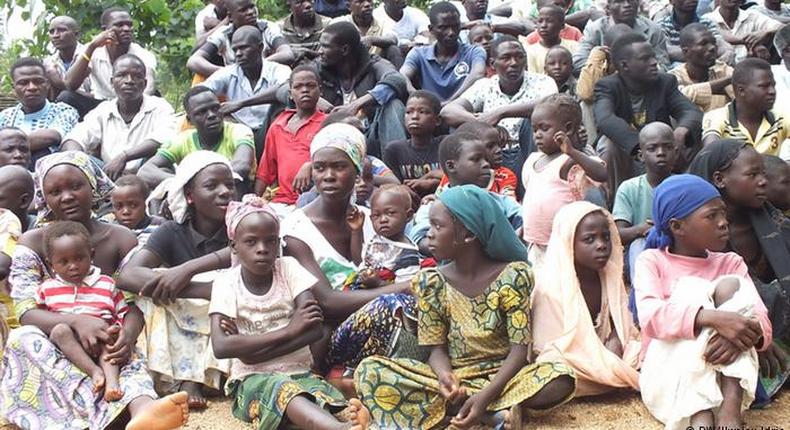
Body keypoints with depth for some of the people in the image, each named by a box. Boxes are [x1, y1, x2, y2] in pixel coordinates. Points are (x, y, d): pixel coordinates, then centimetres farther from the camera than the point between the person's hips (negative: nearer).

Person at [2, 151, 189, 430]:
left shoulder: (121, 240, 1)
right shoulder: (32, 243, -2)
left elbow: (135, 305, -6)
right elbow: (26, 312, -12)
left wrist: (128, 334, -32)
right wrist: (76, 321, -33)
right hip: (54, 346, 0)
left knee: (132, 358, -33)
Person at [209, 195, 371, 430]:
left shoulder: (288, 268, 2)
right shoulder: (227, 282, -3)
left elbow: (314, 330, -8)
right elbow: (221, 346, -18)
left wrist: (251, 350, -14)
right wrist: (289, 330, -17)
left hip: (300, 372, 4)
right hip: (253, 379, -4)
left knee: (331, 400, -31)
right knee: (282, 390, -39)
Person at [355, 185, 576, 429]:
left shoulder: (513, 276, -8)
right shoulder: (431, 282, -1)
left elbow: (520, 349, -12)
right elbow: (437, 349, 0)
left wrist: (486, 395, -27)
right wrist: (444, 376, -25)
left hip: (501, 375, -3)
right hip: (454, 376, 3)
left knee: (560, 379, -32)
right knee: (369, 372, -23)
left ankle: (452, 407, -23)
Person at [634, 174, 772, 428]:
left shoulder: (731, 263, 12)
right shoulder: (652, 260, 3)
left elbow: (762, 322, -3)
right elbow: (651, 316, -18)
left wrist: (741, 332, -28)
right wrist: (713, 318, -32)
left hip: (727, 376, 2)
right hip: (666, 373, -2)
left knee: (731, 285, -15)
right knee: (692, 291, -22)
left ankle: (730, 409, -32)